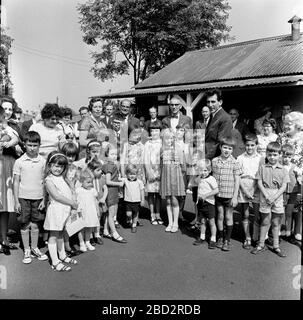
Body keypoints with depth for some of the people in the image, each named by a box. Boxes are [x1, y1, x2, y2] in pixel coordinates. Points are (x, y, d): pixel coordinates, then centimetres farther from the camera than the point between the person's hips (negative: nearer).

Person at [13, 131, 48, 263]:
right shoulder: (19, 162, -4)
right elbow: (16, 182, 0)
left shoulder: (42, 161, 0)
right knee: (25, 225, 7)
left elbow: (44, 182, 4)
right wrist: (16, 201, -3)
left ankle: (34, 248, 26)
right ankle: (26, 251, 21)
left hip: (38, 197, 1)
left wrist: (44, 199, 2)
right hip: (23, 197, -1)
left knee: (35, 225, 10)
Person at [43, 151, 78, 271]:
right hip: (56, 210, -8)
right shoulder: (49, 180, -12)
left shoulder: (61, 178, 14)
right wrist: (72, 203, -17)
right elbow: (56, 196, -20)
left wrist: (73, 203, 3)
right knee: (53, 236, 0)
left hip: (66, 210, 8)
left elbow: (68, 193, 19)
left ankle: (62, 256, 33)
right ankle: (55, 262, 4)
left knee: (60, 234, 20)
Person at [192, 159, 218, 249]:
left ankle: (213, 240, 12)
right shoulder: (200, 179, 11)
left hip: (209, 203, -6)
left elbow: (216, 190, -20)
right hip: (200, 203, 6)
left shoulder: (211, 179, -13)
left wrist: (205, 195, -23)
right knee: (202, 221, 16)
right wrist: (199, 175, -6)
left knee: (211, 222, 3)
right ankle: (202, 237, 29)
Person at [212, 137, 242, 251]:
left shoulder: (235, 163, -6)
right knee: (220, 216, 11)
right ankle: (220, 238, 26)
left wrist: (235, 197, -9)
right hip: (218, 194, 2)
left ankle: (227, 240, 19)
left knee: (229, 217, 8)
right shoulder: (214, 161, 2)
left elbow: (237, 181, -6)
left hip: (229, 195, -2)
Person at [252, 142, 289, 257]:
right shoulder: (262, 167, 2)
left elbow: (283, 187, -1)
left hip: (278, 198, 1)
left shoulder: (283, 170, 3)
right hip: (265, 197, -1)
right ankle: (261, 245, 18)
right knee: (265, 221, 5)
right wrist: (266, 196, -13)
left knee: (276, 223, 9)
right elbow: (259, 183, -2)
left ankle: (276, 246, 20)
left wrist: (274, 198, -12)